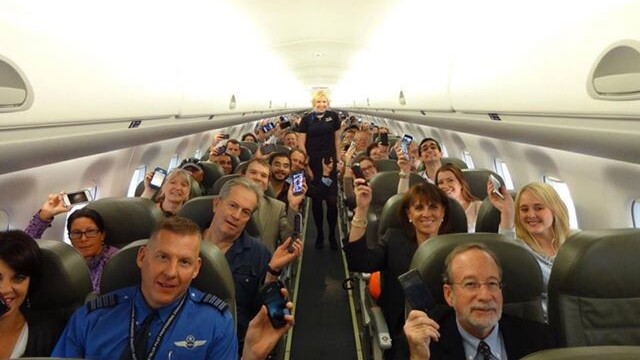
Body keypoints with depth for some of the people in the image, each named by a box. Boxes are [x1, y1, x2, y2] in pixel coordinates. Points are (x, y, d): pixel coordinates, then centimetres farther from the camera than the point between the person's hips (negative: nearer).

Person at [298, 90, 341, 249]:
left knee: (332, 199, -4)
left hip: (329, 161, 0)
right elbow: (301, 143, 2)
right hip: (312, 163, 0)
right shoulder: (307, 119, 0)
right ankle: (319, 234, 21)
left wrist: (338, 158, 5)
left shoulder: (333, 116, 3)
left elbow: (337, 139, 9)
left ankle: (332, 235, 11)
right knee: (316, 199, 8)